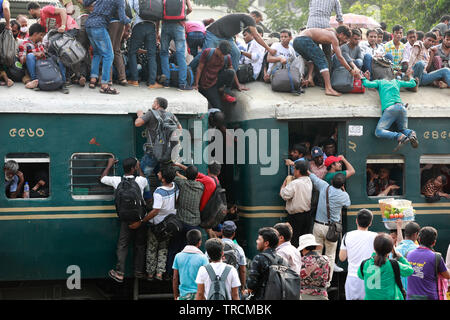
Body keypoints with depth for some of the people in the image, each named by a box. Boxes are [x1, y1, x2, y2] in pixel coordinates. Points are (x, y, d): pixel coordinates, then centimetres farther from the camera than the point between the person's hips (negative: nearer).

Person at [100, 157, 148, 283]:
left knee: (122, 245, 6)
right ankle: (139, 272, 18)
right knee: (140, 245, 12)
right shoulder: (140, 181, -9)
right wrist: (139, 168, 31)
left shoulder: (117, 181, -8)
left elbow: (102, 178, 13)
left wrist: (109, 165, 24)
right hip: (140, 218, 0)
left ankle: (119, 273, 1)